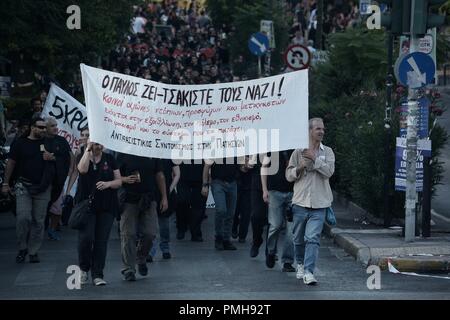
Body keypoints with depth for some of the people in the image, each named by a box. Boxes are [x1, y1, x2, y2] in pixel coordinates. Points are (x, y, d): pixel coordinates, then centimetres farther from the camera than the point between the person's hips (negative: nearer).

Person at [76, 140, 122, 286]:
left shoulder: (109, 159, 8)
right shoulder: (82, 157, 3)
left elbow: (119, 181, 6)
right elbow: (83, 169, -21)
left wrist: (108, 184, -14)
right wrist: (88, 149, -16)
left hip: (106, 207, 2)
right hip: (86, 204, -2)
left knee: (101, 240, 0)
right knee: (86, 237, -13)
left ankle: (97, 275, 6)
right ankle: (84, 269, 10)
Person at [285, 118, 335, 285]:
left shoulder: (327, 152, 7)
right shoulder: (299, 151, 6)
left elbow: (329, 171, -8)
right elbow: (289, 175, 6)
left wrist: (315, 159, -11)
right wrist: (299, 168, -12)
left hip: (318, 203, -1)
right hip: (300, 201, 1)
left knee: (313, 238, -12)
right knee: (299, 238, 12)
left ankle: (308, 272, -15)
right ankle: (300, 264, 34)